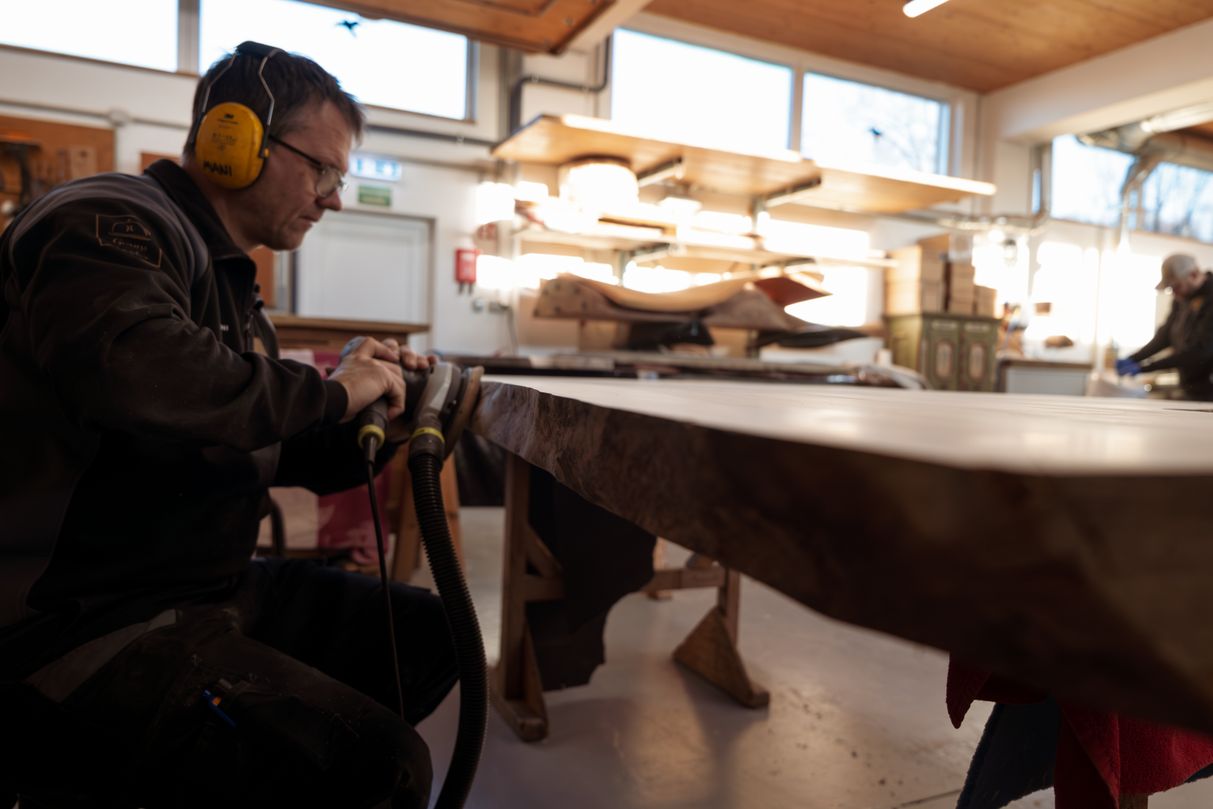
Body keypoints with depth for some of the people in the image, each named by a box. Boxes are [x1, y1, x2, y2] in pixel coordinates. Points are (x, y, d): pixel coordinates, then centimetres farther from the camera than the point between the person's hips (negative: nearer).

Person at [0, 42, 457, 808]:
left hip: (209, 588, 10)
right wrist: (328, 391, -21)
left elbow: (255, 446, 21)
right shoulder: (110, 226, -13)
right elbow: (139, 374, -37)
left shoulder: (224, 274, 19)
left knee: (430, 632, 10)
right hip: (80, 624, -10)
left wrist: (369, 416, 3)